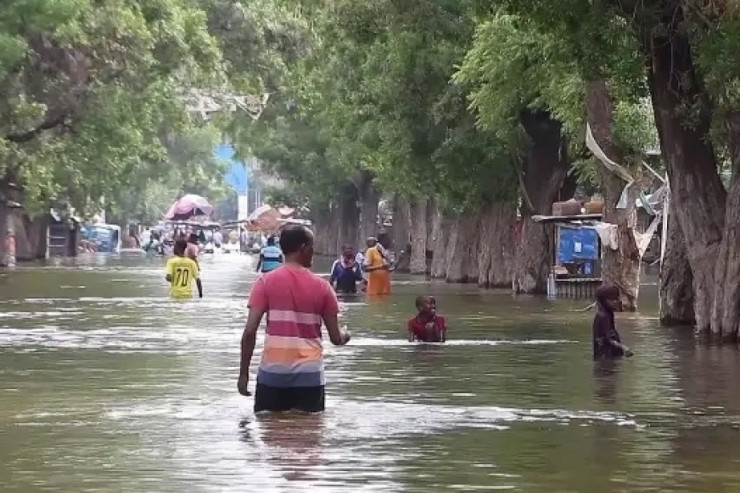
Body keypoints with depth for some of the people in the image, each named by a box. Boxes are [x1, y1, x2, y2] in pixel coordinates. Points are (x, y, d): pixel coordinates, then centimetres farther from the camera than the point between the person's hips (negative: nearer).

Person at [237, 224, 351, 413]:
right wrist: (345, 335, 29)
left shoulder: (266, 282, -2)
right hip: (309, 373, 0)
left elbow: (250, 331, -8)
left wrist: (244, 372, 0)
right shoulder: (321, 286, 0)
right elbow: (336, 338, 5)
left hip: (272, 371, 0)